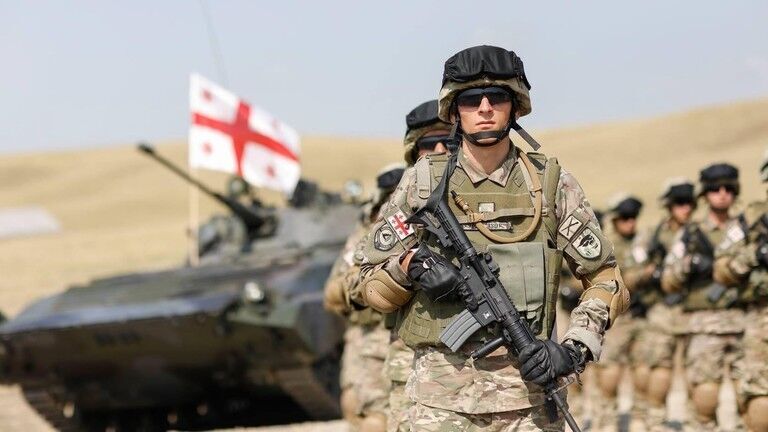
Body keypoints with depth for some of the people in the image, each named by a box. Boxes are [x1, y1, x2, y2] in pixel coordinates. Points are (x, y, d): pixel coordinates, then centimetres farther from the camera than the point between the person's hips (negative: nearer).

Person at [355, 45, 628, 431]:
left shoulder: (550, 183, 4)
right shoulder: (422, 183, 4)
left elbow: (605, 279, 7)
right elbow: (370, 283, 9)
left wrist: (574, 349, -7)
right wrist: (410, 266, -12)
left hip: (527, 385, 0)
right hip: (442, 394, 0)